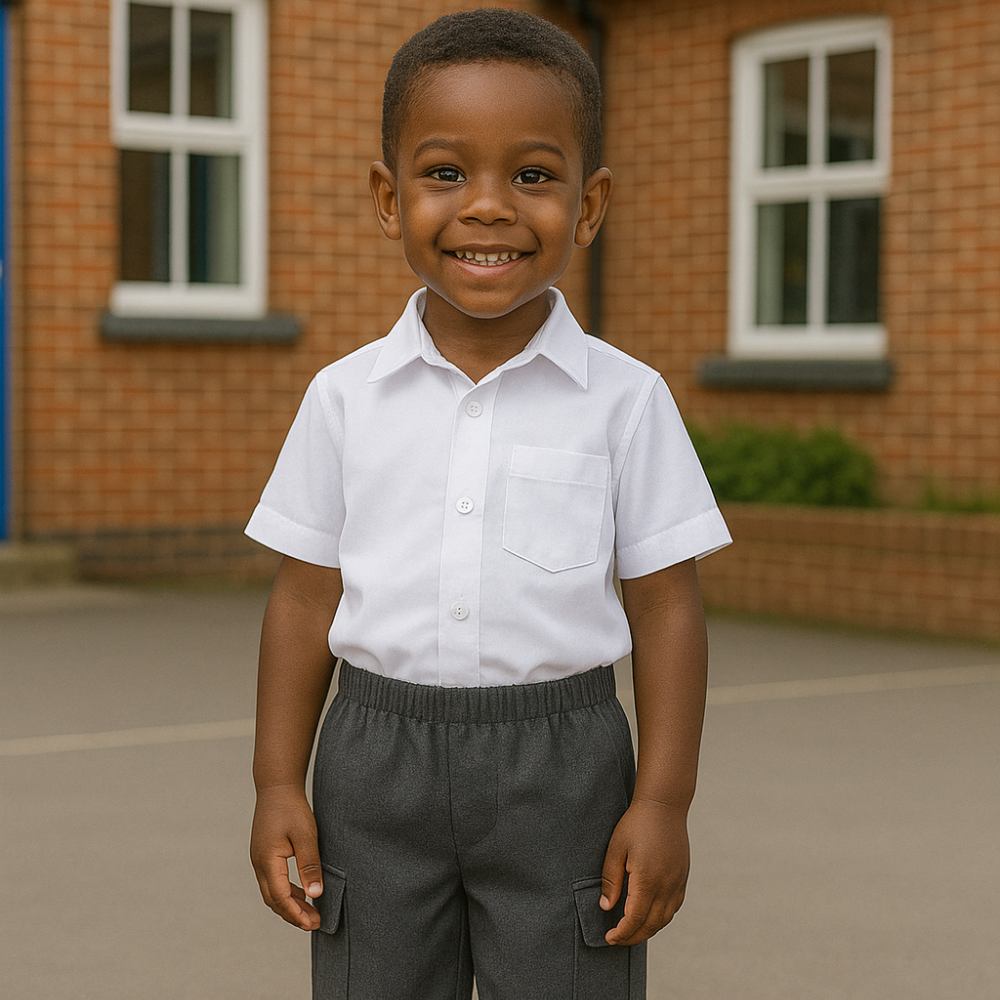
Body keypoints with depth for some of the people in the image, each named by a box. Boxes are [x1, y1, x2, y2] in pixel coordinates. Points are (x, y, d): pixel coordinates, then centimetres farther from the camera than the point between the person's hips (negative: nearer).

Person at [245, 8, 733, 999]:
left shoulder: (625, 399, -4)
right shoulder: (346, 396, 1)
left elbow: (664, 605, -1)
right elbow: (306, 596, 6)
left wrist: (663, 802, -5)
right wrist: (278, 784, 3)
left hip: (559, 767, -1)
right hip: (378, 762, 2)